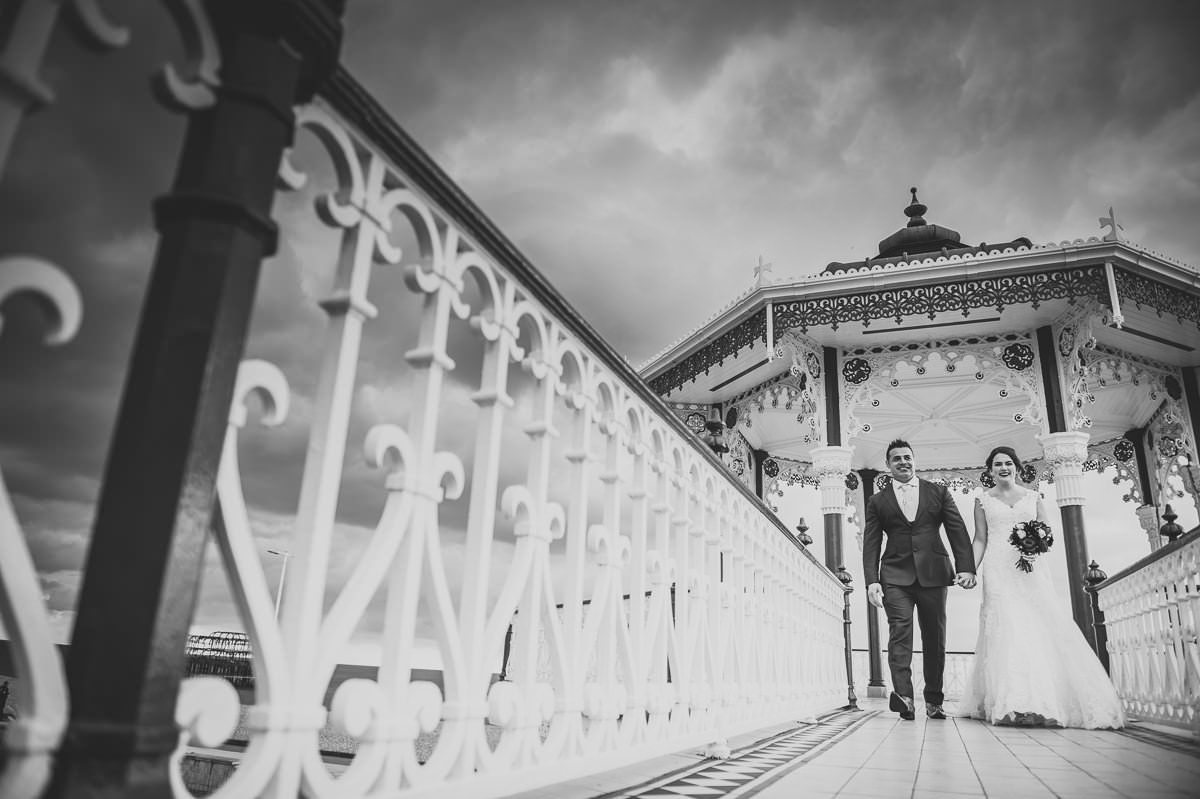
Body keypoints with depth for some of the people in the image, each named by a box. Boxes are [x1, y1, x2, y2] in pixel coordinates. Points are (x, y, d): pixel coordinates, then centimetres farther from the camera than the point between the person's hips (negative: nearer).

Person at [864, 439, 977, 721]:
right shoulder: (877, 502, 10)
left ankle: (934, 700, 16)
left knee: (935, 637, 5)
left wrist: (966, 567, -6)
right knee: (899, 632, -14)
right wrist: (872, 581, -6)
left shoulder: (938, 492, 12)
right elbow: (871, 544, 5)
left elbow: (958, 531, 6)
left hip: (933, 573, 1)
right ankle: (903, 696, -20)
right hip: (895, 577, -1)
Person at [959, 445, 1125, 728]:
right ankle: (1014, 703, -15)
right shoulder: (983, 500, 12)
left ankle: (1049, 701, -3)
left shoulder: (1033, 497, 15)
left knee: (1045, 626, -10)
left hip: (1031, 568, 2)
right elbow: (980, 539, 9)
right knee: (1007, 629, -13)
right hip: (998, 570, -1)